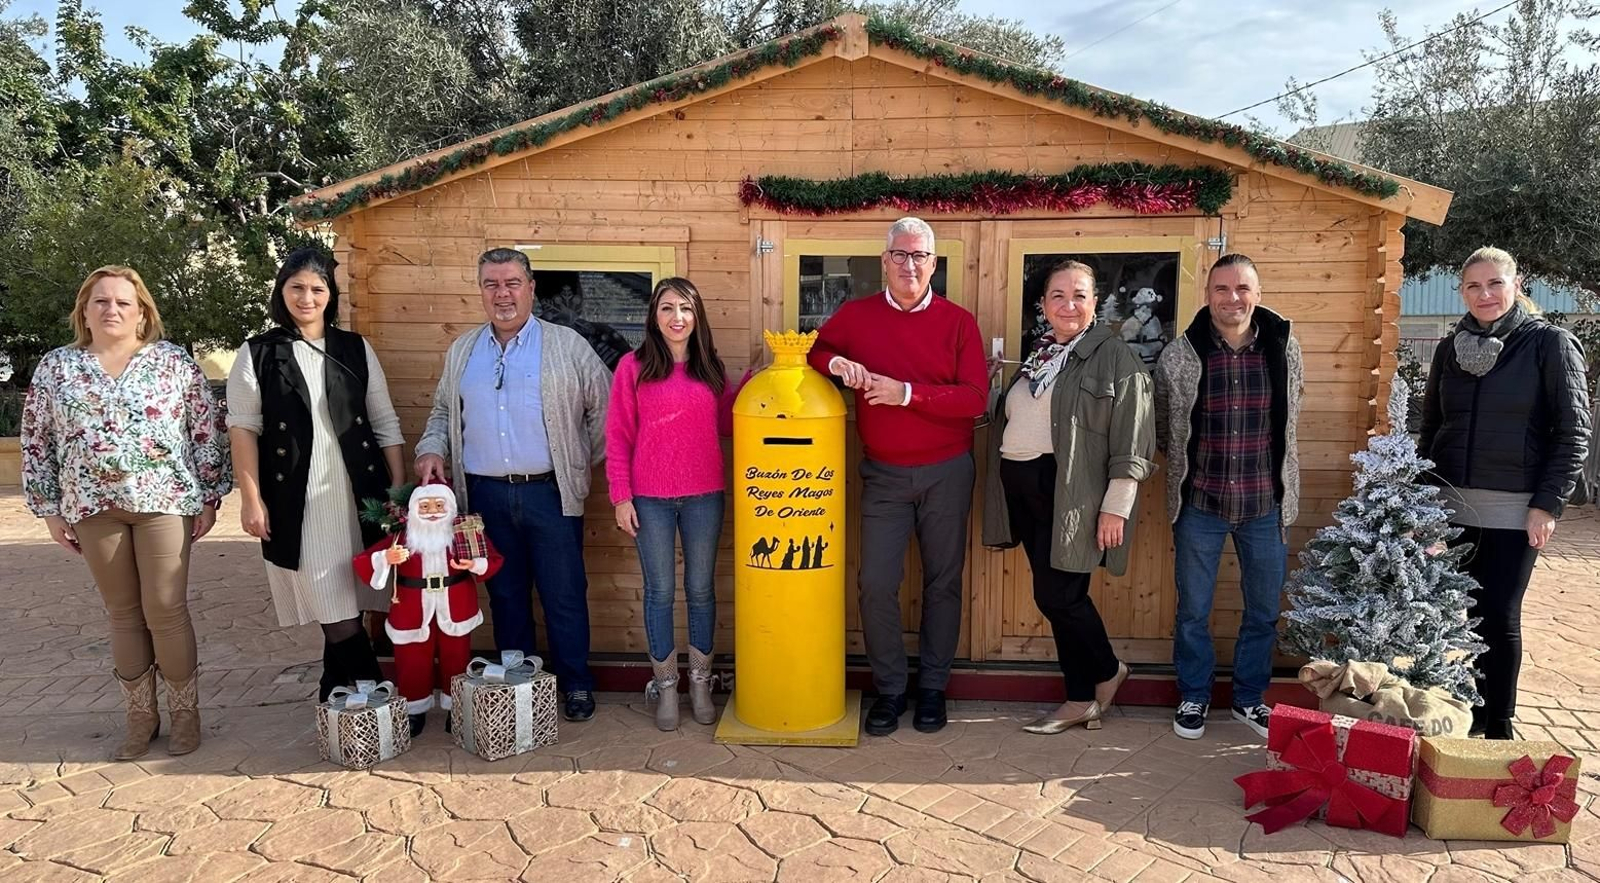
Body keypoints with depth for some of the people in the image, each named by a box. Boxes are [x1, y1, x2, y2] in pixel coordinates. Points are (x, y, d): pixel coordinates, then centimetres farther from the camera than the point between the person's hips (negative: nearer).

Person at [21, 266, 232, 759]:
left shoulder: (174, 361, 0)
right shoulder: (55, 367, 6)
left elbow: (207, 431, 0)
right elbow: (37, 443, 9)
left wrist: (209, 497, -3)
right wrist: (50, 509, 6)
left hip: (164, 501, -2)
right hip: (93, 508, 3)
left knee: (165, 611, -1)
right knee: (123, 614, 11)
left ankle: (185, 713, 14)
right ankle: (140, 717, 22)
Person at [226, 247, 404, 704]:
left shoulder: (356, 349, 8)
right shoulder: (257, 354, 2)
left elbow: (385, 423, 9)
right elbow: (242, 428, 1)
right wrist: (251, 499, -5)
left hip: (357, 494, 2)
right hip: (295, 499, -2)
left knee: (344, 601, 6)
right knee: (333, 605, -5)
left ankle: (334, 692, 23)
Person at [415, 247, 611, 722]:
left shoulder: (567, 346, 0)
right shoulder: (461, 352, 12)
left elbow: (604, 408, 3)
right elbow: (443, 412, 21)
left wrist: (585, 461, 1)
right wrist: (432, 450, 4)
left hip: (550, 492, -3)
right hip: (485, 494, 3)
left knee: (564, 594, 3)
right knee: (505, 594, 13)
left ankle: (576, 685, 18)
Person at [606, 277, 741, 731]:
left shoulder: (710, 367, 7)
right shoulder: (633, 367, -3)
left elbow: (725, 424, 12)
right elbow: (617, 437, -2)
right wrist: (620, 496, -6)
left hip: (705, 495, 3)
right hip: (650, 498, -2)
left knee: (701, 588, 11)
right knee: (659, 591, 7)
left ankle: (700, 684, 26)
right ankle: (665, 687, 22)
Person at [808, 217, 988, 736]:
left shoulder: (958, 322, -3)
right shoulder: (856, 315, 1)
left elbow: (975, 399, -11)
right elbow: (811, 349, 12)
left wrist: (906, 392, -22)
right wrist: (834, 362, -11)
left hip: (946, 473, 0)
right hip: (883, 474, 1)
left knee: (942, 582, 9)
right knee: (876, 584, -1)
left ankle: (933, 686, 25)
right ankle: (889, 688, 17)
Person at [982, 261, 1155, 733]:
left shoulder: (1115, 357, -5)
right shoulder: (1035, 354, 16)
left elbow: (1131, 444, -10)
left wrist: (1116, 508, -15)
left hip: (1073, 493, -7)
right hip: (1023, 489, 7)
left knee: (1057, 595, -5)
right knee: (1058, 597, 11)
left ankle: (1107, 671, 22)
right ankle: (1081, 699, 23)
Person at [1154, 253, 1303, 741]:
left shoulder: (1284, 348, -3)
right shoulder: (1179, 356, -10)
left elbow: (1289, 421, 13)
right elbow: (1161, 429, 5)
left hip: (1266, 504, 2)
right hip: (1200, 503, -2)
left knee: (1265, 608, 14)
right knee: (1193, 609, 9)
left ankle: (1249, 698, 33)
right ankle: (1193, 697, 29)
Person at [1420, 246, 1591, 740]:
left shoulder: (1550, 344, -4)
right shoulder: (1450, 348, 9)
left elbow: (1573, 431, -6)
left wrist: (1548, 504, -12)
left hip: (1514, 510, -3)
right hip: (1451, 505, 4)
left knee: (1499, 617, 1)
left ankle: (1499, 726, 16)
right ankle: (1471, 710, 23)